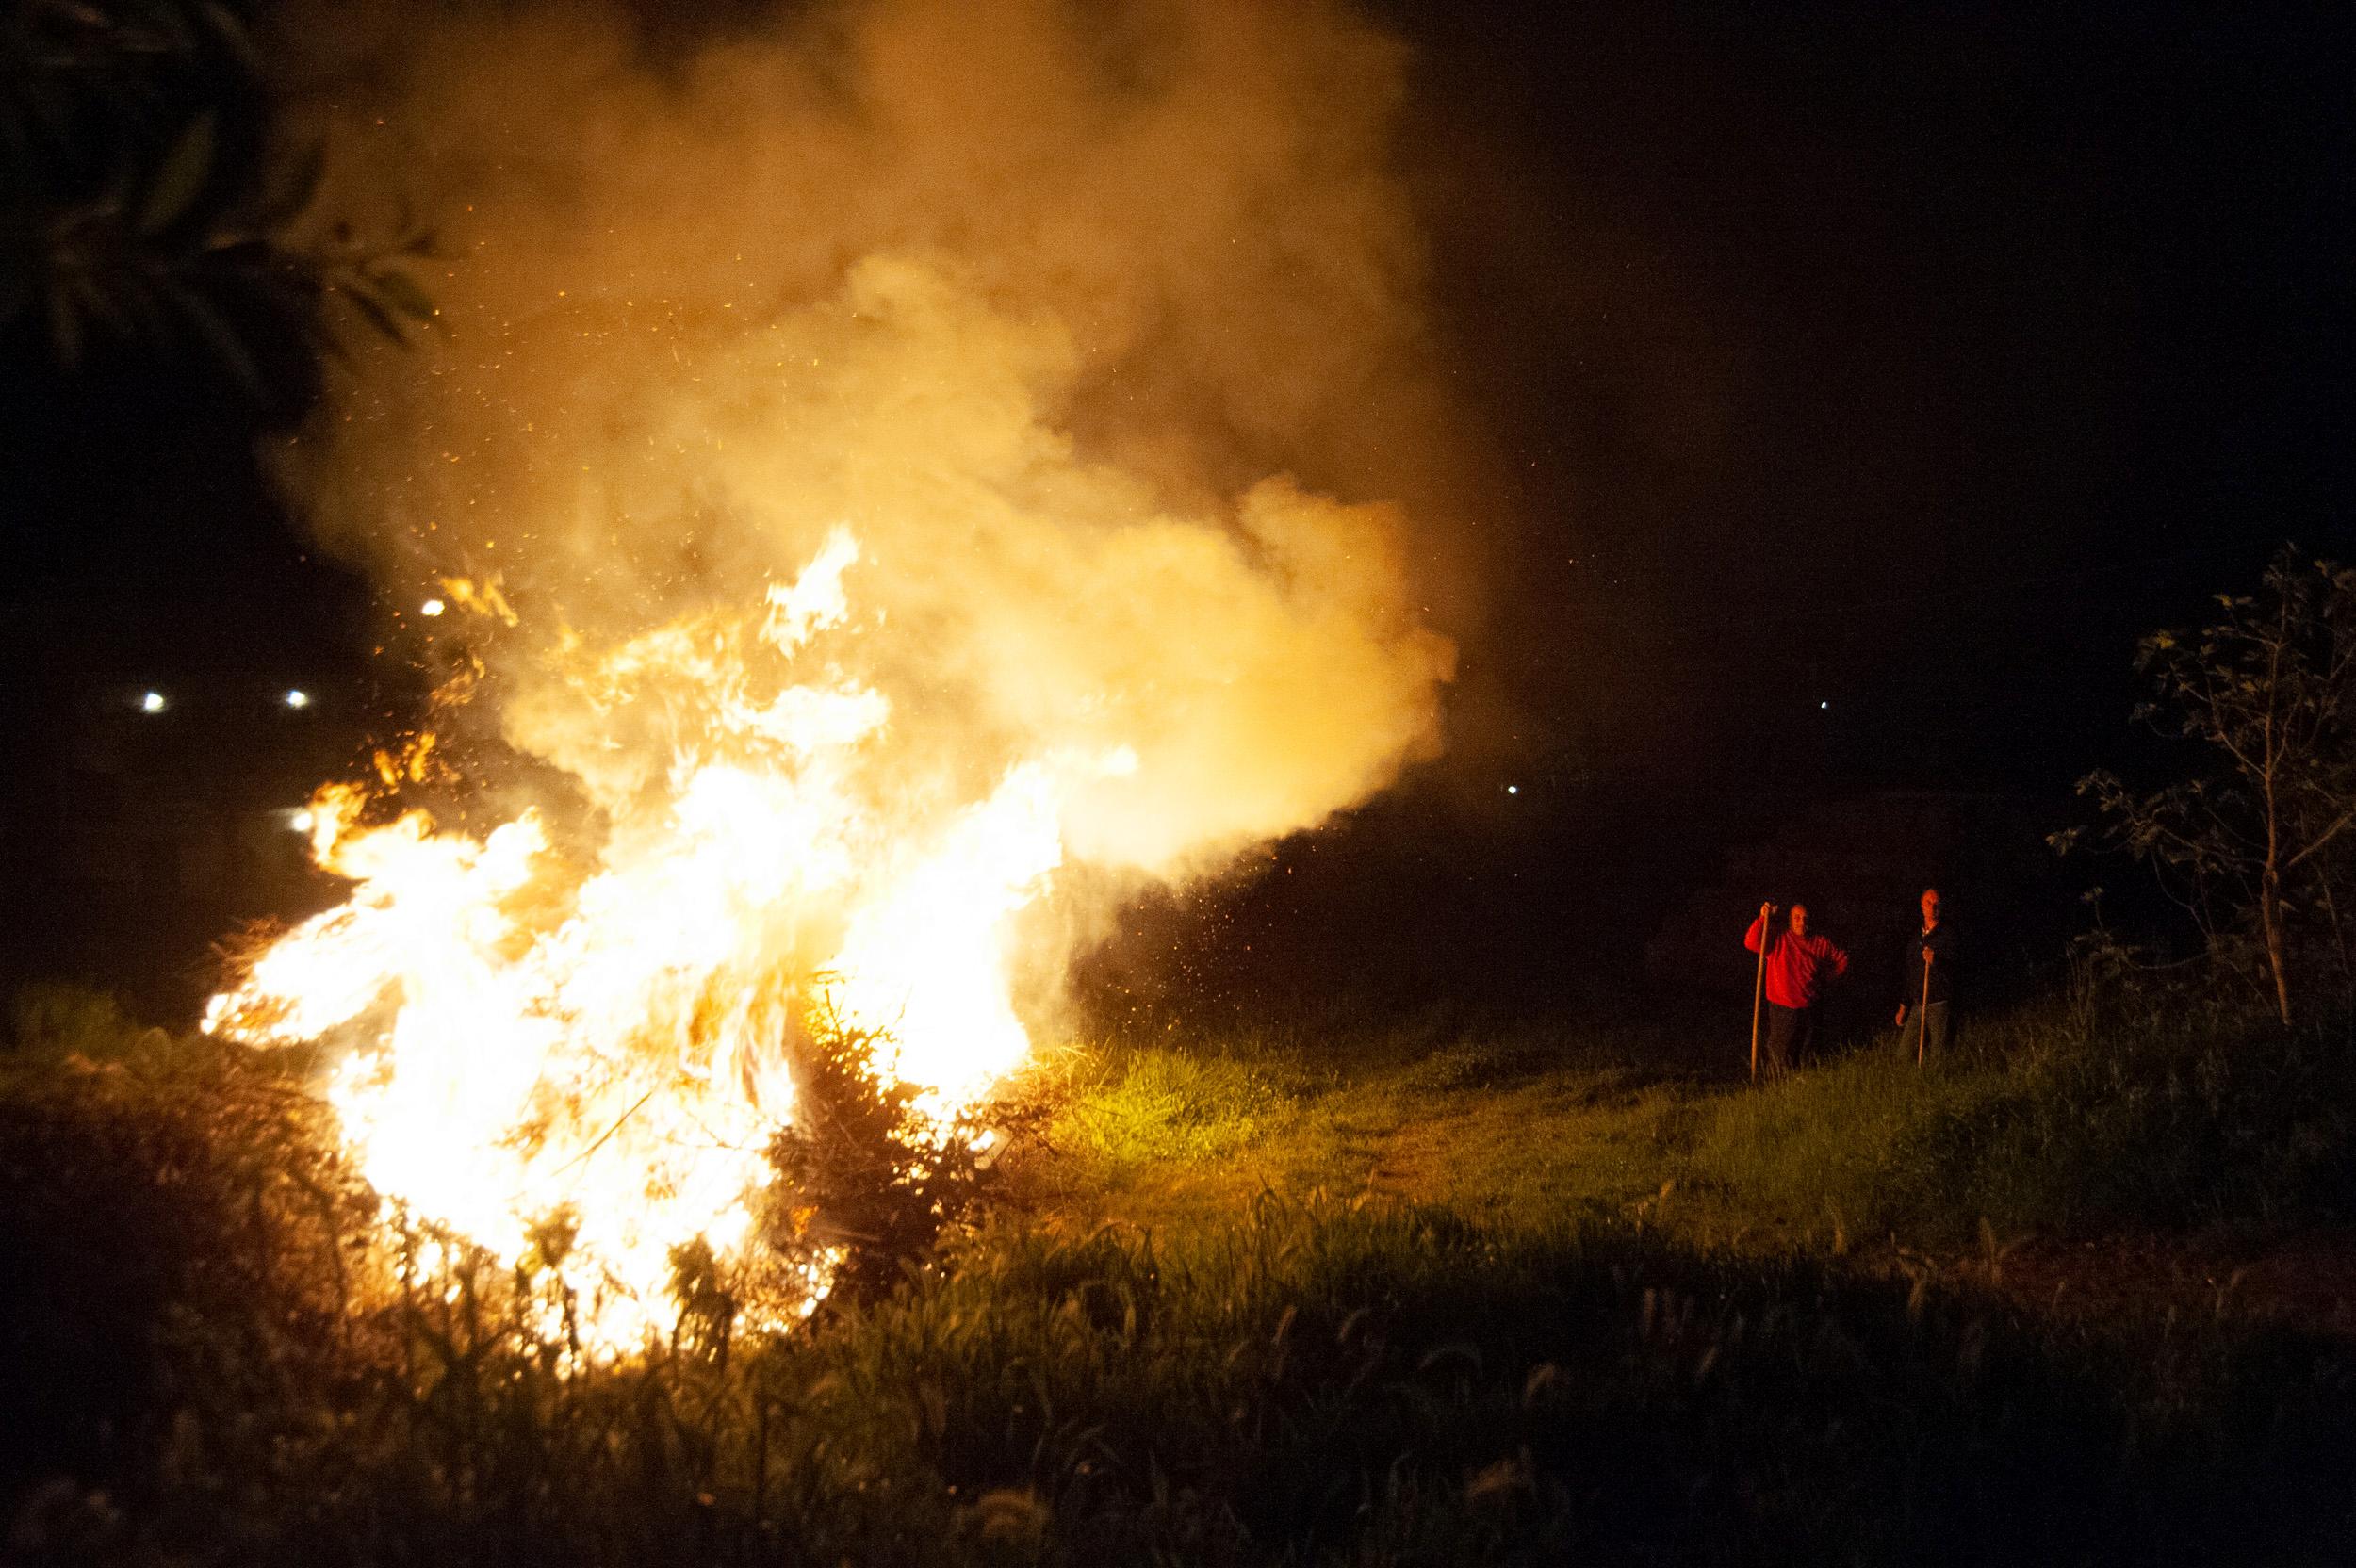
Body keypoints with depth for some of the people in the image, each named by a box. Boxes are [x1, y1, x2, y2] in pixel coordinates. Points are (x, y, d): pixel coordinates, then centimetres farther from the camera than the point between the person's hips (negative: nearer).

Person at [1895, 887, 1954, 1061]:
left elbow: (1953, 966, -15)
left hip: (1939, 1005, -6)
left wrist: (1935, 960, -35)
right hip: (1918, 1005, 6)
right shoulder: (1917, 937, 16)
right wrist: (1903, 1006, 22)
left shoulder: (1948, 933, -5)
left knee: (1937, 1056, -5)